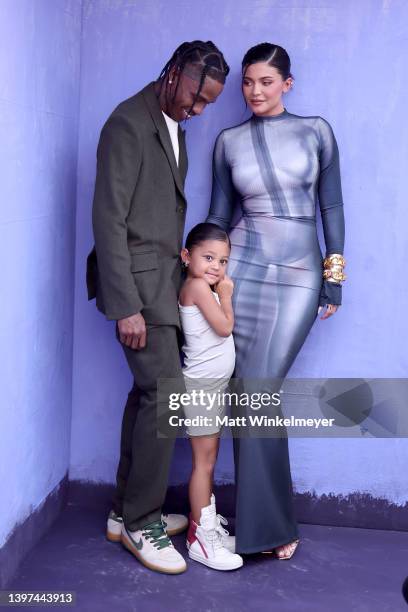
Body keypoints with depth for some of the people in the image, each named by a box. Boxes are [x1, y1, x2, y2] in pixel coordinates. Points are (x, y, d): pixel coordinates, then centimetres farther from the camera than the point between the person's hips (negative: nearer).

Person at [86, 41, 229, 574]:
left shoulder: (173, 125, 16)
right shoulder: (129, 124, -12)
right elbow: (109, 219, -18)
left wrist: (181, 268, 13)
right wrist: (126, 306, -21)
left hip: (162, 278, 9)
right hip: (139, 281, -9)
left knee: (149, 390, 11)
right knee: (167, 393, -9)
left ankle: (127, 510, 22)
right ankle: (141, 522, 5)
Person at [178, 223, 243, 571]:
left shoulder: (207, 288, 13)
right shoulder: (197, 285, -15)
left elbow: (222, 328, 13)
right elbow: (225, 327, -16)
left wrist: (223, 292, 8)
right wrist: (226, 295, -5)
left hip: (215, 384, 10)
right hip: (202, 384, -10)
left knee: (209, 460, 16)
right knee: (204, 460, -5)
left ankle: (209, 525, 26)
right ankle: (200, 537, 2)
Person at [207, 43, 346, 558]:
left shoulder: (315, 131, 4)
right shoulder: (229, 141, 8)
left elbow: (331, 206, 4)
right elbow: (219, 213, 13)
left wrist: (334, 280, 0)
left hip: (299, 276, -2)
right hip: (243, 269, 2)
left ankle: (261, 525, 7)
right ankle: (269, 521, 15)